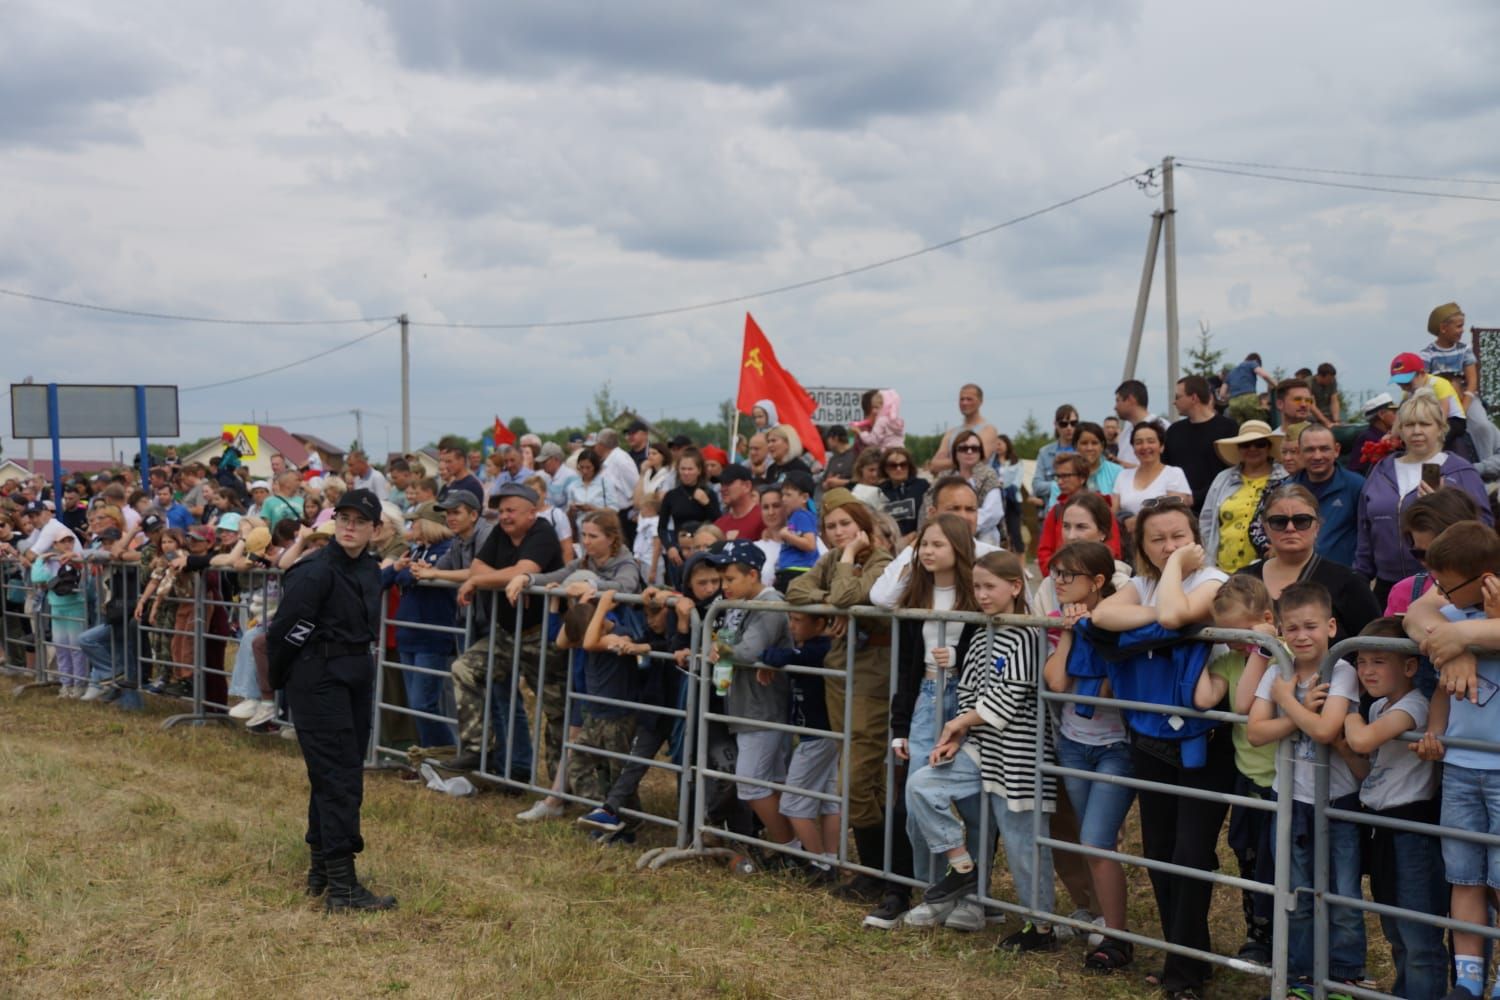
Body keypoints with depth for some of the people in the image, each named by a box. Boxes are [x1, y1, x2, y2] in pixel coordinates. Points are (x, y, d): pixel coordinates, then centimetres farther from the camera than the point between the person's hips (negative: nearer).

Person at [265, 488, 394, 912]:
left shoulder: (370, 570, 9)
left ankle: (320, 870, 28)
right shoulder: (316, 571, -17)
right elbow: (285, 631, -15)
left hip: (358, 677, 8)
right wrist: (278, 681, -4)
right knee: (338, 777, -8)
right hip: (319, 680, -8)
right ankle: (342, 886, -6)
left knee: (336, 776, 15)